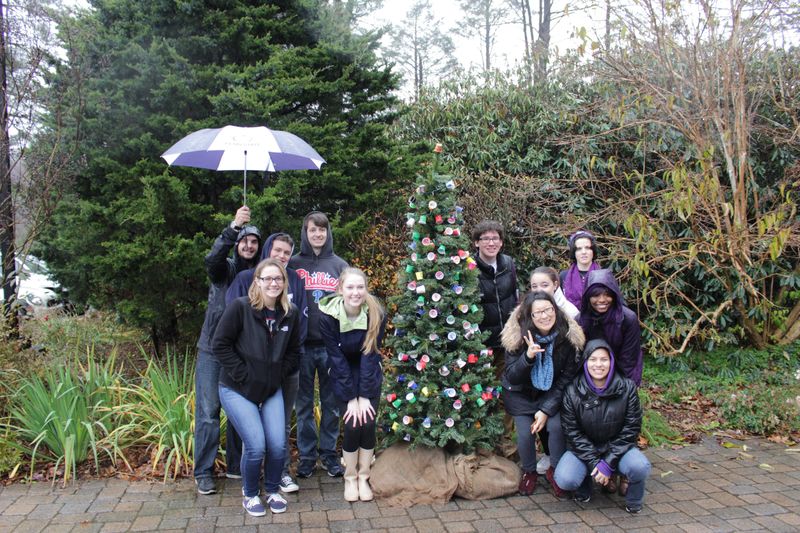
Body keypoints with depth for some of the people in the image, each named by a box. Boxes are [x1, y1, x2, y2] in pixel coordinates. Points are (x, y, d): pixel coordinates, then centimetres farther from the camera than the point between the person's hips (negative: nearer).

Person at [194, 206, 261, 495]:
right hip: (213, 351, -3)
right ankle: (203, 472, 10)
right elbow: (212, 259, -27)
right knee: (208, 411, -1)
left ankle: (236, 465, 25)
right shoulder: (226, 268, -3)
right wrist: (234, 227, -39)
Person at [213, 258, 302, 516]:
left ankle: (272, 490, 25)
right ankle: (250, 495, 16)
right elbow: (220, 344, -12)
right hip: (237, 389, -4)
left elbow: (293, 350, 10)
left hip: (271, 390, 4)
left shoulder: (291, 313, -1)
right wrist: (242, 374, -14)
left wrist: (280, 374, 0)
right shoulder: (240, 307, -15)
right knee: (256, 446, -12)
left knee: (278, 445, -5)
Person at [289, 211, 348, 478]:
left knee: (332, 403, 9)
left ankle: (329, 453, 23)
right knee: (304, 404, 8)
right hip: (302, 345, -1)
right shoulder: (293, 264, 4)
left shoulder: (340, 265, 7)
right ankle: (307, 456, 21)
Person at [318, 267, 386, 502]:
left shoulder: (376, 314, -21)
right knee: (352, 424, -12)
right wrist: (351, 398, -19)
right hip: (342, 374, -1)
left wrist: (364, 396, -20)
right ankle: (350, 478, 10)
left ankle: (363, 477, 10)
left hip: (369, 373, 1)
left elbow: (370, 355, -18)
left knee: (368, 422, -11)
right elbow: (336, 357, -20)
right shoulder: (328, 315, -24)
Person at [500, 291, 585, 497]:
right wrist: (528, 356, -39)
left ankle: (554, 470, 11)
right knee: (525, 432, -12)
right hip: (521, 394, -1)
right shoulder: (516, 337, -22)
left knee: (556, 426, -18)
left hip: (551, 393, 1)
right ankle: (529, 472, 19)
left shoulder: (568, 336, -19)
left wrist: (547, 409, -16)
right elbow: (512, 377, -19)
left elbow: (567, 377, -12)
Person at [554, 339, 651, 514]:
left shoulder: (627, 388, -10)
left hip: (617, 448, 0)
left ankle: (634, 503, 4)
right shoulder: (572, 392, -11)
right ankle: (584, 486, 12)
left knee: (640, 467, -31)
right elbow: (572, 432, -8)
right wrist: (593, 463, -17)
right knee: (564, 479, -26)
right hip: (583, 450, 0)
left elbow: (631, 428, -9)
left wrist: (609, 462, -16)